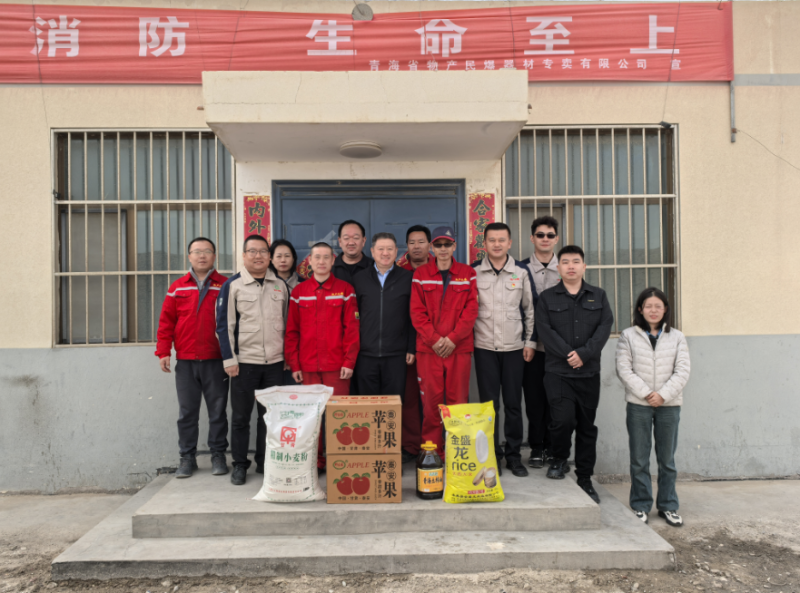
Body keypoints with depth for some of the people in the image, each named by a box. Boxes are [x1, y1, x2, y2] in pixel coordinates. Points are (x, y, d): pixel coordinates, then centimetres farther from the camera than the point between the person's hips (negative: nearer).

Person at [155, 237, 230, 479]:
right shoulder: (177, 287, 8)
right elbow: (166, 321, 8)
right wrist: (163, 352, 1)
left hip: (216, 361, -2)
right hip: (185, 362, 2)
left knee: (218, 411, 6)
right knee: (187, 412, 9)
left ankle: (218, 455, 18)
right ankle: (187, 457, 20)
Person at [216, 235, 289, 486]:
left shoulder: (280, 286, 9)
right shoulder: (232, 285, -1)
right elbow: (224, 324, -3)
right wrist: (229, 359, -8)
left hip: (275, 362, 3)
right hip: (244, 362, -3)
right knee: (240, 416, 6)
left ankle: (265, 463, 23)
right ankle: (239, 465, 19)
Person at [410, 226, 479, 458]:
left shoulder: (468, 274, 7)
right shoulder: (420, 274, 7)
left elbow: (471, 310, 1)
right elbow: (417, 311, 1)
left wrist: (453, 338, -10)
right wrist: (434, 339, -10)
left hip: (459, 348, 0)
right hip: (428, 348, 0)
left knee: (458, 401, 3)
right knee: (430, 401, 1)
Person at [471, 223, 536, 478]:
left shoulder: (521, 272, 5)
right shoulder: (474, 272, 2)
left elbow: (529, 309, 10)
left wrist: (530, 342, 5)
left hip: (514, 347, 1)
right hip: (484, 348, -1)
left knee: (513, 403, 6)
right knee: (489, 403, 3)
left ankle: (513, 455, 18)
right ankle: (491, 455, 15)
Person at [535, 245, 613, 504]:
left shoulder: (598, 296, 11)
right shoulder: (547, 297, 6)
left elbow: (605, 326, -1)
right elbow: (545, 330, -4)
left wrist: (584, 353, -14)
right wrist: (568, 354, -15)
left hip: (589, 372, 3)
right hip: (558, 372, -2)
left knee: (587, 426, 9)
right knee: (562, 419, -16)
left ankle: (585, 479, 23)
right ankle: (559, 459, 14)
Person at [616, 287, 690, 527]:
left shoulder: (677, 337, 6)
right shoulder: (628, 336, 2)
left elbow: (682, 370, -1)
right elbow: (624, 369, -5)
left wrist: (663, 394, -13)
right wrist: (646, 393, -13)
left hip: (669, 404, 1)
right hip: (638, 404, -1)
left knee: (667, 458, 10)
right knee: (639, 459, 5)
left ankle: (668, 506, 23)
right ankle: (641, 506, 17)